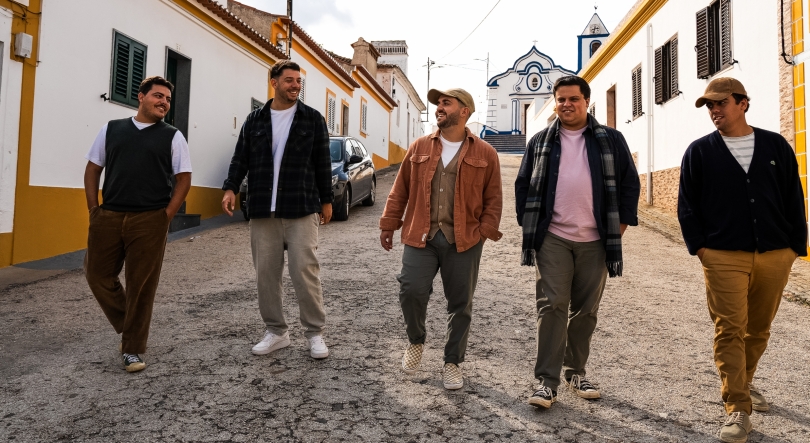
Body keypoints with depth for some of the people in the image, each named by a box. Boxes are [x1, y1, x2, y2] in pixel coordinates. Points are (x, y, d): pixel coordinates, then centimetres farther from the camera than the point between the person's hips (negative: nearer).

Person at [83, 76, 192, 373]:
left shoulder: (173, 137, 5)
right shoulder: (111, 130, 12)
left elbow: (184, 179, 2)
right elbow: (93, 169, 15)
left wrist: (166, 216, -6)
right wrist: (93, 208, 4)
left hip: (149, 221, -3)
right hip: (107, 217, 3)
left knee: (141, 286, 0)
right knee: (98, 274, 6)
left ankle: (132, 349, 14)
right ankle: (129, 326, 29)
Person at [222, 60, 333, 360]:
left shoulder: (313, 118, 6)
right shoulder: (255, 120, 11)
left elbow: (323, 163, 6)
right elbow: (241, 158, 9)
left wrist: (326, 200, 5)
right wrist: (231, 188, -7)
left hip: (301, 210, -3)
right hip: (262, 211, 3)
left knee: (305, 272, -4)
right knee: (266, 273, 7)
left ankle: (315, 333, 9)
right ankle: (276, 332, 20)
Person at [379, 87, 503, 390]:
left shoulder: (485, 154, 4)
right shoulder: (419, 148, 9)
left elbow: (493, 198, 5)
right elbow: (400, 190, 11)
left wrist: (486, 231, -5)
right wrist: (389, 225, 8)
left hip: (464, 241, -1)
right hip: (420, 236, 1)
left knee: (460, 303, 6)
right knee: (411, 290, -11)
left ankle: (453, 362, 25)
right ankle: (416, 341, 20)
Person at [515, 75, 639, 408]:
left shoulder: (611, 140, 7)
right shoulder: (540, 142, 9)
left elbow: (629, 183, 9)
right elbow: (523, 185, 11)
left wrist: (621, 224, 2)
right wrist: (529, 225, 4)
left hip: (595, 241, 1)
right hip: (552, 239, -1)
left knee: (586, 310, 9)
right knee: (552, 307, -7)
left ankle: (576, 372, 25)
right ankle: (547, 381, -2)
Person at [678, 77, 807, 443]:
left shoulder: (775, 146, 8)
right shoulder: (699, 151, 4)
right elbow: (687, 205, 3)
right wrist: (698, 246, -6)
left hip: (775, 256, 3)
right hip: (724, 257, -2)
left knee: (759, 328, 14)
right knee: (730, 330, -5)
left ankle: (741, 382, 37)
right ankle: (738, 408, 1)